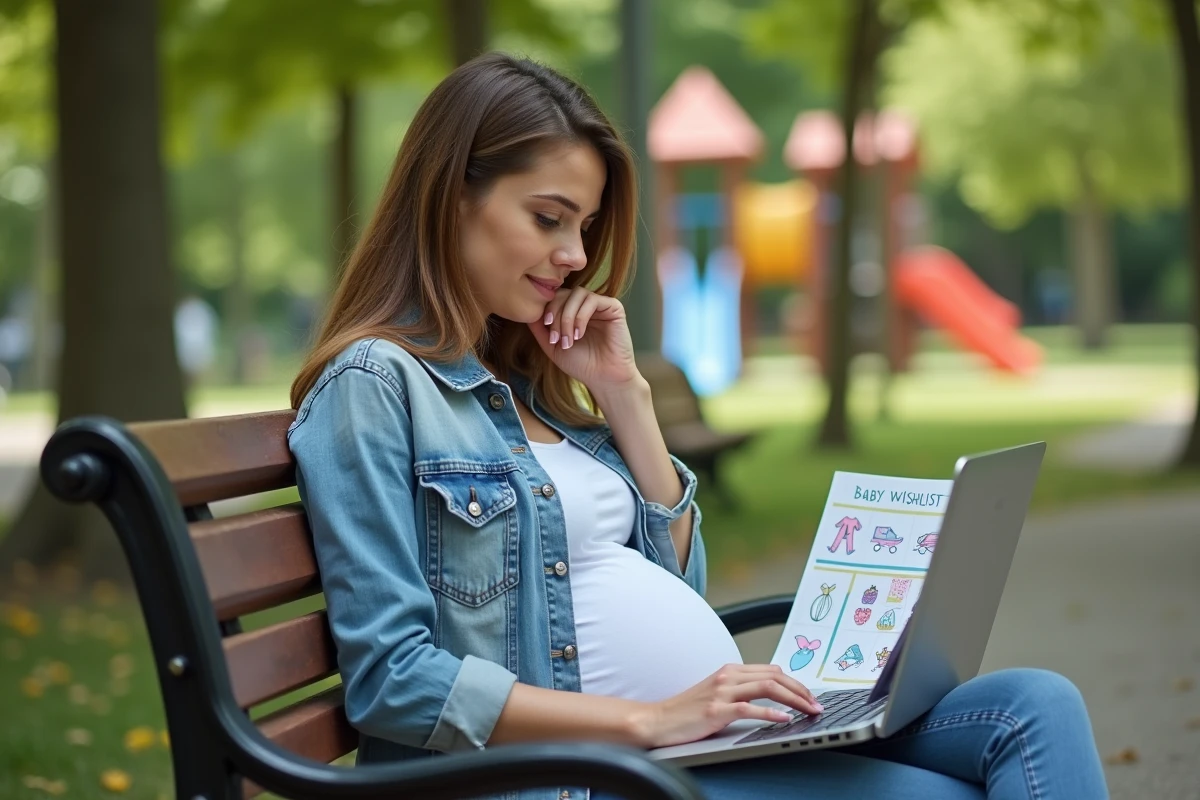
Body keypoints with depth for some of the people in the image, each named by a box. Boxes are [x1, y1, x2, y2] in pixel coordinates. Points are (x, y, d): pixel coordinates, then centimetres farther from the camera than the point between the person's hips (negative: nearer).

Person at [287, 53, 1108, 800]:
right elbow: (389, 678, -16)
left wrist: (625, 393, 8)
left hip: (725, 732, 8)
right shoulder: (374, 384, -7)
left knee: (1036, 706, -8)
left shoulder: (529, 377, 17)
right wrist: (648, 721, -20)